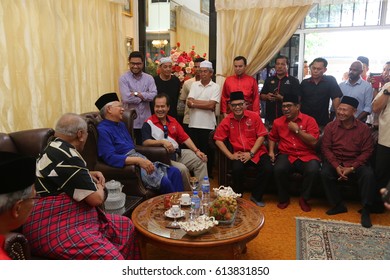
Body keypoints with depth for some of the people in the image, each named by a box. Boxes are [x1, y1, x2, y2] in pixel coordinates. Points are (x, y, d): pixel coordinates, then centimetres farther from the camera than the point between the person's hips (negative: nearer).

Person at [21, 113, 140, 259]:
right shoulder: (66, 157, -19)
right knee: (111, 258, -29)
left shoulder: (54, 148, 13)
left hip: (64, 218, 11)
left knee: (126, 226, 7)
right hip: (55, 228, -11)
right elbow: (96, 198, -18)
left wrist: (89, 174, 18)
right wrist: (99, 187, 5)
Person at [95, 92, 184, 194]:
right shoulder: (103, 130, -8)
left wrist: (144, 160, 9)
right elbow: (110, 158, -21)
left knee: (174, 172, -7)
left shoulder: (121, 125, 21)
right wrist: (138, 161, -26)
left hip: (141, 160, 9)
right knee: (164, 181, -26)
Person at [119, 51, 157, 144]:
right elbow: (126, 98, -16)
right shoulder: (124, 78, -2)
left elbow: (154, 95, -8)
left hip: (145, 121, 3)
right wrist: (145, 96, -6)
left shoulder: (149, 78, 7)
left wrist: (137, 94, -14)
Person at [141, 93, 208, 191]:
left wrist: (196, 151, 2)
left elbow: (185, 138, 14)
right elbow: (145, 142, -17)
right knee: (182, 169, -29)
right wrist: (162, 142, -32)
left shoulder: (173, 121, 17)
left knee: (201, 160, -5)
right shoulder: (148, 124, -3)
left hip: (178, 153, 7)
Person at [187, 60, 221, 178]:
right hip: (194, 124, 3)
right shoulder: (194, 85, 8)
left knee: (208, 151, 5)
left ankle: (208, 175, 19)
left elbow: (211, 105, -14)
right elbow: (189, 103, -4)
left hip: (208, 125, -3)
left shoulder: (215, 87, -2)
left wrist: (195, 103, -8)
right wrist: (206, 103, -12)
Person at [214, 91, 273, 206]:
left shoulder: (254, 116, -3)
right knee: (237, 169, -31)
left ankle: (256, 196, 0)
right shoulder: (226, 121, 0)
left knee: (268, 169, -25)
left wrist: (251, 153, -11)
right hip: (239, 154, 0)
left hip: (257, 152, 0)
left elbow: (261, 136, -3)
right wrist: (230, 155, -8)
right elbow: (218, 140, 1)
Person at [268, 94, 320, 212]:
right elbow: (272, 137, 26)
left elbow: (313, 141, -11)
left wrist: (297, 130, -13)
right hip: (286, 155, 2)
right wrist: (271, 151, 10)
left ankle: (304, 198, -5)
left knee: (313, 170, -33)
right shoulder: (278, 122, 9)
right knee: (278, 169, -31)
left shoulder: (309, 120, 0)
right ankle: (284, 198, -3)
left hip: (306, 155, -1)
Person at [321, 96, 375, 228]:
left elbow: (367, 152, -5)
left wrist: (351, 168, -17)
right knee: (325, 173, -29)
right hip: (335, 162, 0)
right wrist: (337, 166, -17)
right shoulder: (330, 126, -2)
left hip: (356, 163, 0)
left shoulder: (364, 128, -2)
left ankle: (366, 210, -12)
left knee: (368, 175, -29)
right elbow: (325, 148, -4)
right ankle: (338, 205, -9)